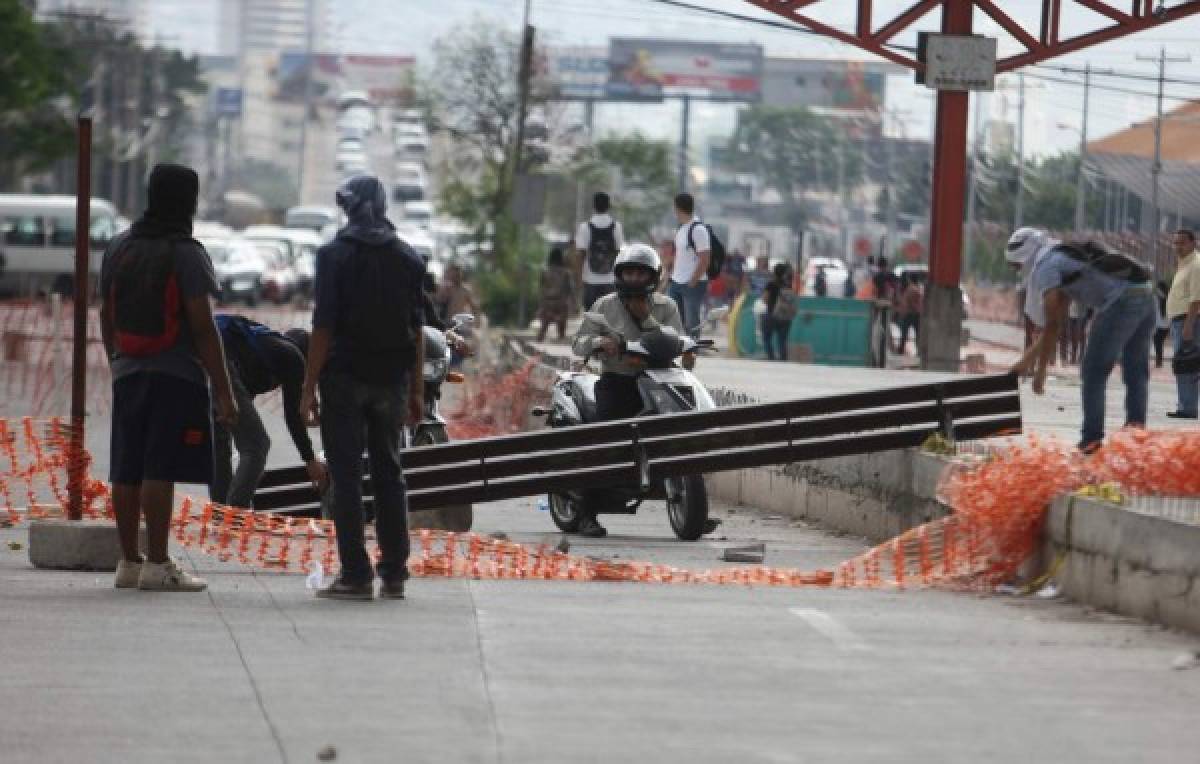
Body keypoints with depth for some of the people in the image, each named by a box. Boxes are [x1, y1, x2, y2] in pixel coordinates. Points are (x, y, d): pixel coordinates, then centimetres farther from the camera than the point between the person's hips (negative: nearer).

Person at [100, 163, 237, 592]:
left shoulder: (118, 250, 9)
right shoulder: (185, 255, -11)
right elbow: (203, 328, -13)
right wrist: (224, 392, -11)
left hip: (127, 375, 6)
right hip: (177, 376, -6)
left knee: (127, 473, 8)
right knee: (159, 472, -8)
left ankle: (128, 562, 12)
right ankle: (156, 565, -9)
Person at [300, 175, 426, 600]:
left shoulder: (335, 256, -7)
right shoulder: (408, 259, 7)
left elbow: (324, 326, -11)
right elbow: (417, 329, 8)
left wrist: (309, 387, -8)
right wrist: (417, 389, 13)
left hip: (345, 377, -4)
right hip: (392, 381, 4)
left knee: (346, 475, -2)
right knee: (388, 473, 12)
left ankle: (356, 574, -6)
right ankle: (394, 573, 11)